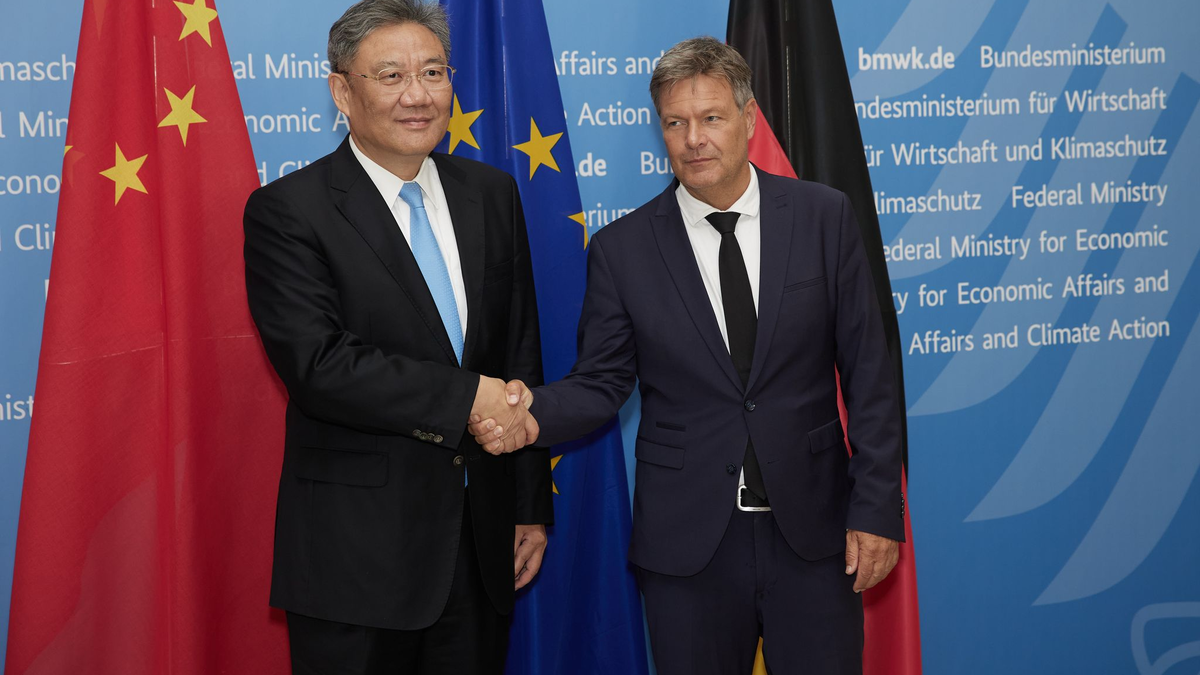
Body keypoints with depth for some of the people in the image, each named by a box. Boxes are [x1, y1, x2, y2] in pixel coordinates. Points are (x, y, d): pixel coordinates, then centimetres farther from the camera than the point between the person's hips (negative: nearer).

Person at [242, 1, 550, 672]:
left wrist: (531, 508, 10)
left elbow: (522, 358, 10)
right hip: (356, 553, -4)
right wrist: (466, 396, -19)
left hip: (482, 541, 5)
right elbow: (317, 364, -20)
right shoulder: (287, 210, -8)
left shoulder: (493, 194, 8)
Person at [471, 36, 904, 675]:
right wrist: (533, 410, -19)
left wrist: (877, 508, -4)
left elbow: (866, 370, 0)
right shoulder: (621, 248, 0)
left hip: (812, 530, 0)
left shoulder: (823, 216, 0)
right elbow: (601, 381, 3)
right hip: (687, 542, 0)